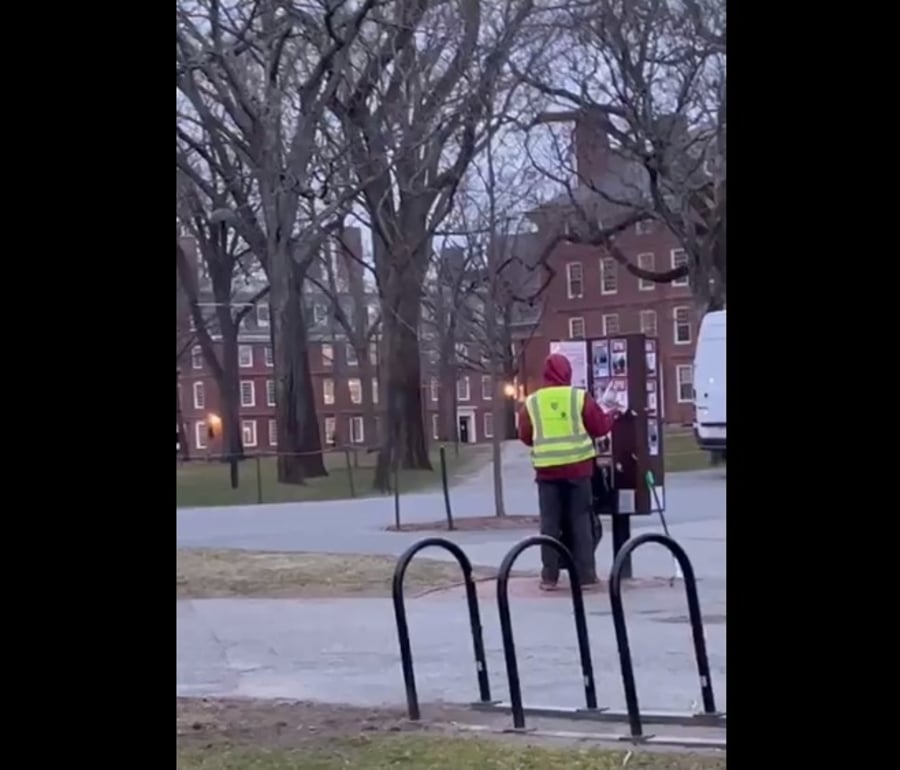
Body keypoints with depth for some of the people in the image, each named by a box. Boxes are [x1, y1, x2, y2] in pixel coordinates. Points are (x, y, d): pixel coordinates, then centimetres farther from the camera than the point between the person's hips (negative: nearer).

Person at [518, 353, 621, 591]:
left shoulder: (532, 402, 2)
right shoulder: (580, 397, -3)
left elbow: (525, 437, 8)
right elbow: (600, 427, 3)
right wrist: (612, 412, 22)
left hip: (547, 469, 1)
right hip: (578, 467, -1)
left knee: (550, 523, 6)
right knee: (580, 522, 7)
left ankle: (549, 576, 5)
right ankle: (586, 574, 8)